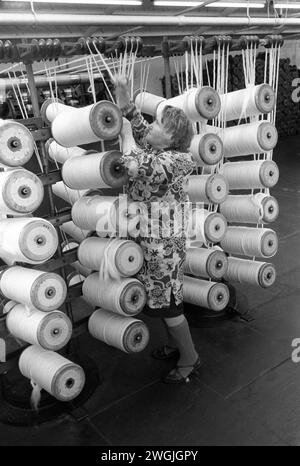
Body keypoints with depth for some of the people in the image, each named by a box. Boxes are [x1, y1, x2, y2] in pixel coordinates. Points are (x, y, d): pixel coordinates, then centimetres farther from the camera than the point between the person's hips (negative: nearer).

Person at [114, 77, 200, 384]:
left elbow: (134, 166, -32)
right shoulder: (154, 150, 5)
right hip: (147, 240, 9)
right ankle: (176, 344, 42)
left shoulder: (172, 161, -22)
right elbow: (138, 128, 17)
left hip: (161, 243, -9)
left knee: (167, 304, 4)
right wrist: (124, 100, 2)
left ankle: (189, 359, 23)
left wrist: (126, 132, -17)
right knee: (160, 299, 22)